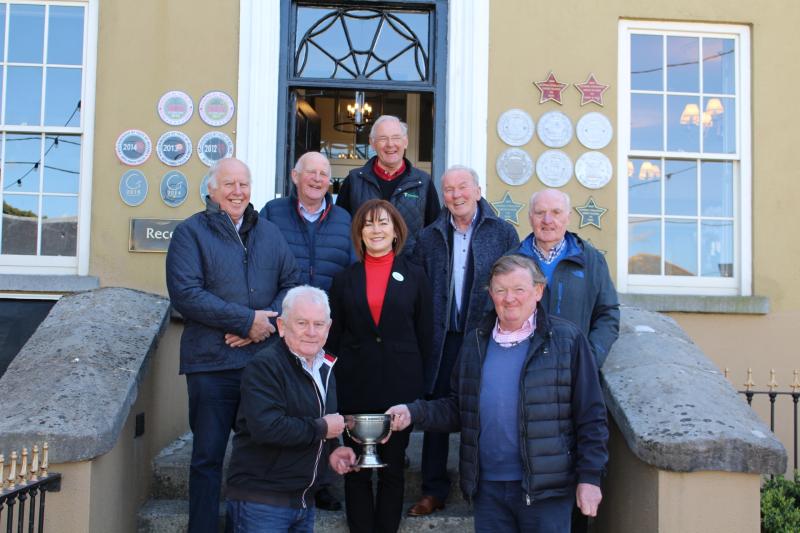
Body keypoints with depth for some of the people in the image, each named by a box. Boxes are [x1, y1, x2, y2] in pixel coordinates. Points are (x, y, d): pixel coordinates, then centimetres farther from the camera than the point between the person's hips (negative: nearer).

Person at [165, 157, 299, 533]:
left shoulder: (269, 232, 14)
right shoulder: (191, 232, -1)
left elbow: (291, 283, 10)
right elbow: (185, 294, -13)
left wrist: (267, 324, -10)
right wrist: (248, 320, -16)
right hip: (211, 364, -4)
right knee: (208, 456, 5)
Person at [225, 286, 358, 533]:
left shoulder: (325, 367, 12)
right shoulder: (263, 366, -16)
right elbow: (266, 427, -29)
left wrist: (331, 450, 5)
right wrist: (321, 428, -17)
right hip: (260, 501, -8)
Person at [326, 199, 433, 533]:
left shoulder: (415, 276, 2)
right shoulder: (345, 279, 5)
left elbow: (424, 334, 3)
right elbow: (334, 336, 6)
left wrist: (422, 385, 0)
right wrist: (333, 381, -1)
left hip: (400, 384, -1)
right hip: (355, 384, 1)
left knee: (393, 467, 9)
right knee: (356, 468, 8)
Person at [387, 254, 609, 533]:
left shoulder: (567, 339, -4)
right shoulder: (476, 342, 10)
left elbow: (591, 418, -4)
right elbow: (457, 408, 13)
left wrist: (590, 477, -8)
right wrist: (415, 412, -2)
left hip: (544, 490, -4)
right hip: (487, 488, 4)